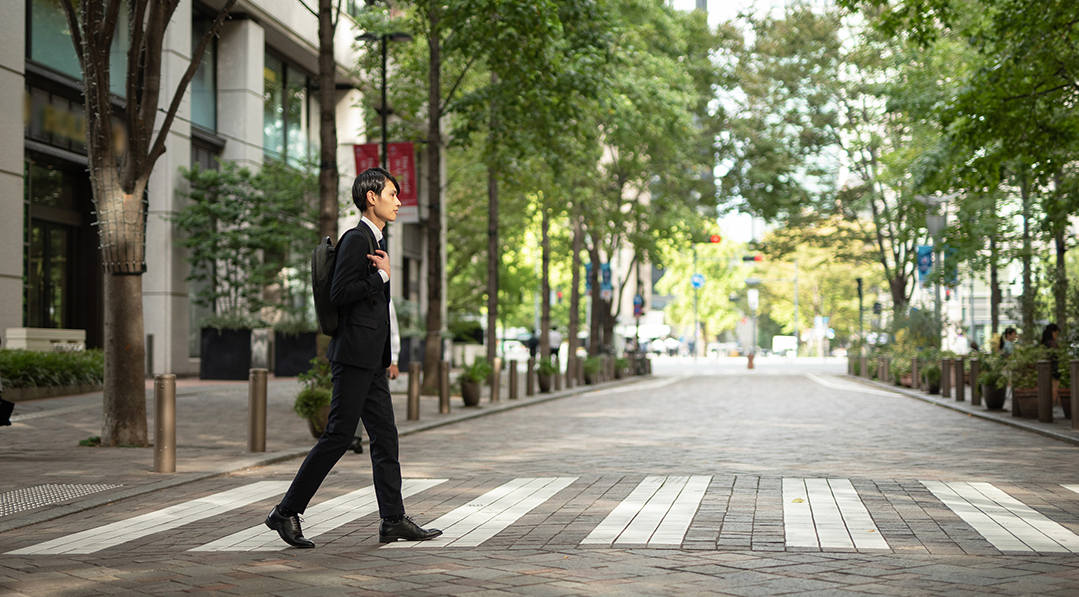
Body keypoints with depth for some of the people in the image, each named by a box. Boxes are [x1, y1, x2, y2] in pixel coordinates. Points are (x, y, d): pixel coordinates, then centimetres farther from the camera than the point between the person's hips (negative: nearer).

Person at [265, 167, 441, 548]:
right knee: (339, 435, -8)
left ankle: (393, 520, 9)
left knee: (385, 436, 7)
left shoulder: (376, 242, 20)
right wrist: (382, 276, -12)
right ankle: (287, 512, -1)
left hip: (371, 359, 10)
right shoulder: (356, 239, -11)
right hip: (354, 355, -10)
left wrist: (386, 356, 22)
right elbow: (339, 294, -20)